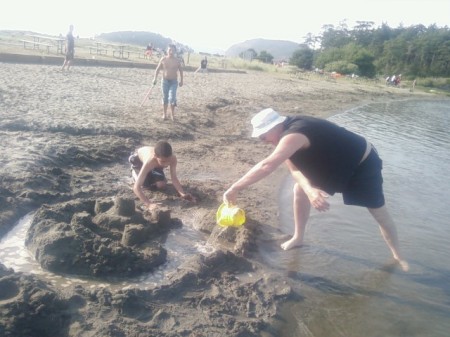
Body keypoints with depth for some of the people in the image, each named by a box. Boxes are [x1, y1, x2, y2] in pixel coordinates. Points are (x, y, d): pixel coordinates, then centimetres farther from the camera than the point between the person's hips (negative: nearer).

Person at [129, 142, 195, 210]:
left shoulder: (173, 159, -38)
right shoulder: (149, 162, -49)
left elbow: (174, 178, -29)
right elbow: (136, 187, -51)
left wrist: (183, 194, -45)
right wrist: (148, 204, -63)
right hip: (137, 158, -3)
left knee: (161, 185, -6)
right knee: (144, 184, -19)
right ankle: (134, 171, 12)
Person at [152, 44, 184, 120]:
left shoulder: (177, 60, -4)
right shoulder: (163, 59, -3)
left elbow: (181, 70, 9)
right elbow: (158, 69, 5)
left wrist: (181, 81, 8)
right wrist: (155, 78, -2)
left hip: (174, 82, -1)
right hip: (165, 81, 1)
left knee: (172, 98, -12)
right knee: (165, 98, 9)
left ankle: (172, 115, 4)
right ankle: (164, 114, 21)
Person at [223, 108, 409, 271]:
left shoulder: (294, 135, -36)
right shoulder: (289, 129, -7)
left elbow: (267, 166, -47)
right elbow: (294, 168, -11)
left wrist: (234, 188, -45)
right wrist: (310, 190, -31)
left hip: (362, 163, -8)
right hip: (337, 163, 8)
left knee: (380, 213, 4)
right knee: (300, 189, 3)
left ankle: (397, 255, 27)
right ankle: (298, 238, 18)